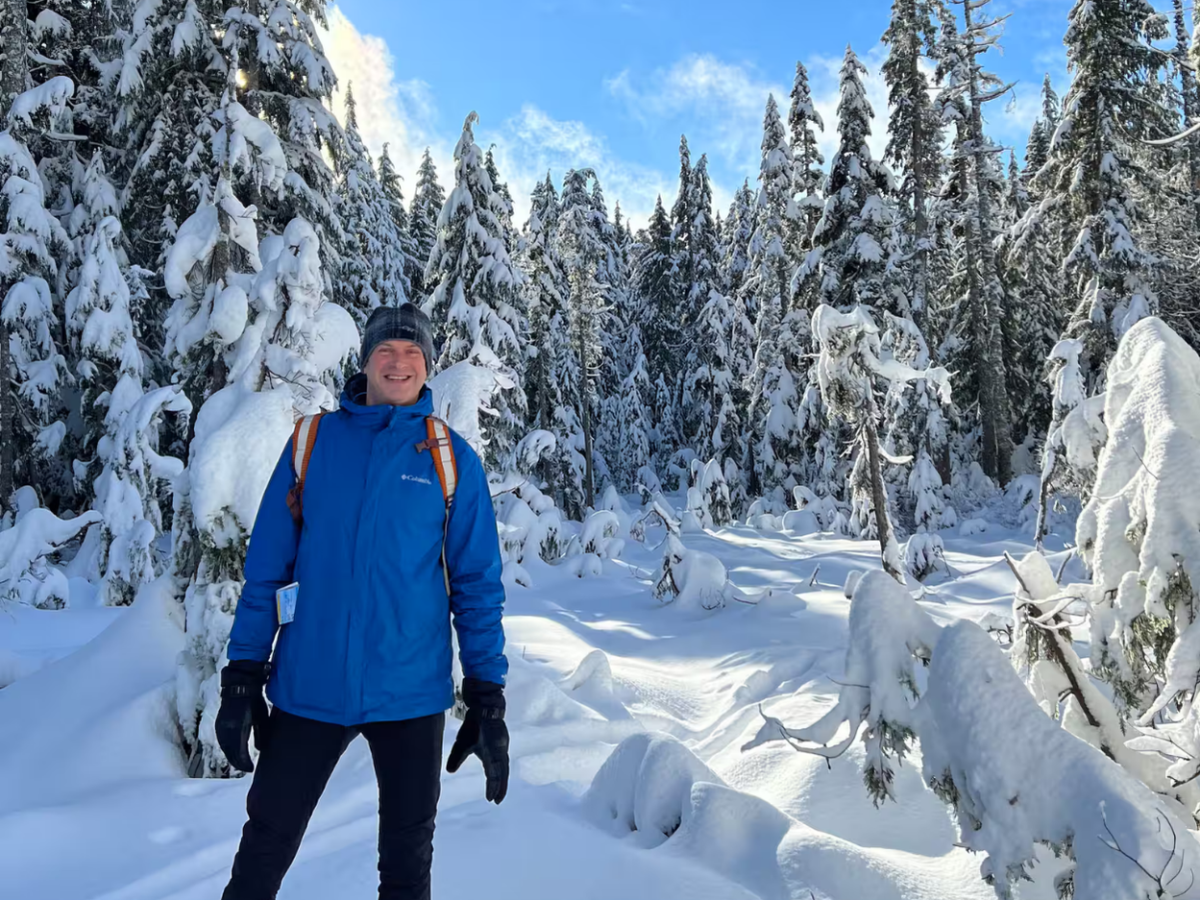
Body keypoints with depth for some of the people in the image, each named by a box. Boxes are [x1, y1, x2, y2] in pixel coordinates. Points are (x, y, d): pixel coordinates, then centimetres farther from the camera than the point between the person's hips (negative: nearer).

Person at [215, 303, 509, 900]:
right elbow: (266, 568, 3)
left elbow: (477, 583, -1)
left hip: (410, 693, 0)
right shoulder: (312, 441, 1)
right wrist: (242, 677, 1)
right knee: (265, 845, 14)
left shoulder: (451, 458, -2)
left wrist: (486, 698, -3)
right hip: (308, 689, 1)